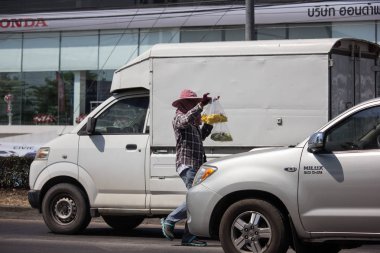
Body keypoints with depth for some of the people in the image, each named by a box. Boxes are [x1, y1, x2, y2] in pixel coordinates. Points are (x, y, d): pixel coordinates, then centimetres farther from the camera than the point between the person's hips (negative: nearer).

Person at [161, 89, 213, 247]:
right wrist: (201, 105, -34)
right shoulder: (179, 117, -3)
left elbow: (201, 136, 39)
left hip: (196, 166, 9)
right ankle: (169, 221, -6)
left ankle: (188, 237, 6)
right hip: (187, 164, -9)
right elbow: (186, 120, -27)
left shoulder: (193, 124, 24)